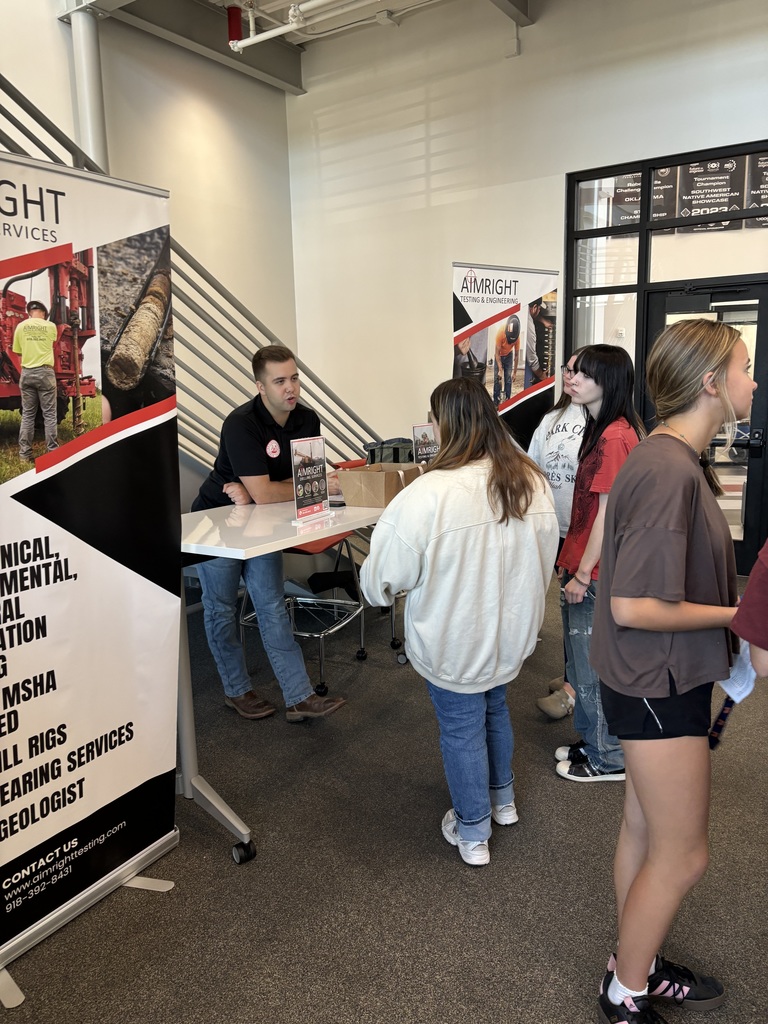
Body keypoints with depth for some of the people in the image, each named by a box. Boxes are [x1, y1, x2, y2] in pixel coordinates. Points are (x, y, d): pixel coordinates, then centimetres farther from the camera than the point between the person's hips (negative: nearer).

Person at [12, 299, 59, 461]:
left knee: (27, 414, 7)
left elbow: (18, 351, 12)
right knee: (49, 414, 1)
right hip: (45, 372, -2)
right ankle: (53, 451, -2)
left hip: (27, 373, 2)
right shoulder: (50, 326, -1)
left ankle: (24, 453, 6)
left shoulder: (21, 326, 3)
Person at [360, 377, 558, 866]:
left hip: (455, 641, -6)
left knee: (461, 728, 14)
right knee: (495, 707, 28)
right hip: (511, 631, 6)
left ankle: (473, 832, 32)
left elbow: (386, 575, -19)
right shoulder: (532, 481, -8)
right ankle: (502, 798, 49)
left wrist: (376, 586, 4)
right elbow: (545, 552, 6)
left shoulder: (429, 493, -28)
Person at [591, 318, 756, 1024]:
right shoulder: (669, 471, -25)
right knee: (682, 855, 7)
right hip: (658, 682, -10)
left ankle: (637, 965, 42)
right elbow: (634, 607, -27)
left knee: (646, 828, 22)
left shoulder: (675, 459, 7)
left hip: (667, 677, 10)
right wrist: (737, 614, -14)